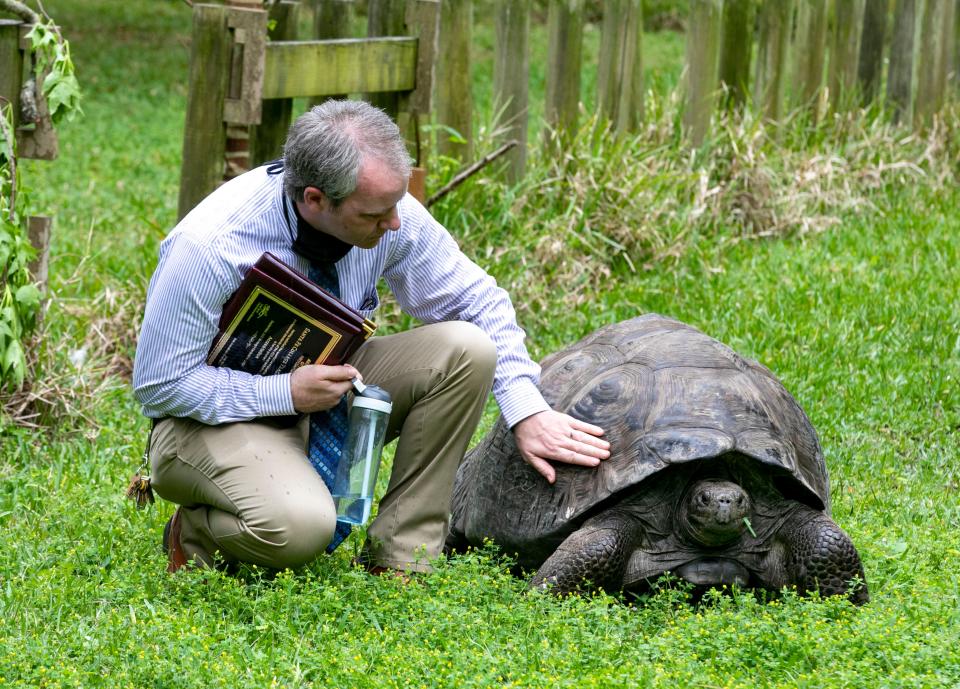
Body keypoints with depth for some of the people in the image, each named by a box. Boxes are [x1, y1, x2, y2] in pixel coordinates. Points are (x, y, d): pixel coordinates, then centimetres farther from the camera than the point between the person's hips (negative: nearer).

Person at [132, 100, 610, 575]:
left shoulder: (388, 213, -14)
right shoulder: (209, 249, -29)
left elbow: (477, 301, 0)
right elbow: (160, 385, -21)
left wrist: (528, 412, -9)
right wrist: (287, 393, -29)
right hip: (213, 415, -6)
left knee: (467, 349, -17)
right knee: (300, 527, -38)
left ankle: (398, 561, -10)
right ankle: (195, 532, -2)